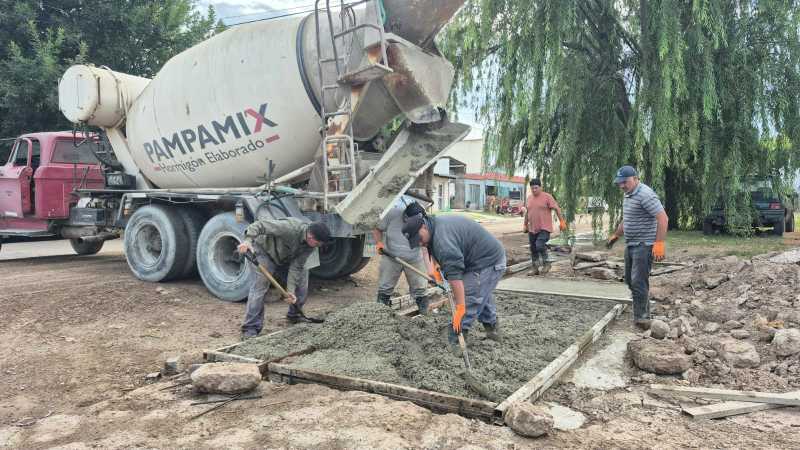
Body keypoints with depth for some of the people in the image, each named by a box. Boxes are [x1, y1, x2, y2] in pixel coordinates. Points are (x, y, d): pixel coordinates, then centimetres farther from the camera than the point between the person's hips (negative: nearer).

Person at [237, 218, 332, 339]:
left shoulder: (310, 245, -17)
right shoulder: (290, 228, -38)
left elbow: (296, 267, -16)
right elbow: (260, 225, -39)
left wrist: (290, 290, -23)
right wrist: (248, 240, -54)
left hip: (285, 259, 7)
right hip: (265, 250, -7)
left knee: (302, 278, 2)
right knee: (260, 286, -17)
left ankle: (294, 315, 21)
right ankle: (250, 329, -14)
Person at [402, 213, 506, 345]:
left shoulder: (442, 240, -29)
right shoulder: (437, 226, 4)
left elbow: (454, 275, -34)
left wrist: (460, 308, -34)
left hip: (488, 263, -11)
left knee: (469, 300, -11)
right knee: (482, 295, 24)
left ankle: (453, 341, -6)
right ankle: (492, 328, 39)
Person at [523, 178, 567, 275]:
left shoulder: (547, 197, -6)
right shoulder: (529, 198, 12)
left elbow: (557, 209, -8)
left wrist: (562, 222, -14)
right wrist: (525, 225, 22)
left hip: (544, 228, -6)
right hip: (532, 229, 6)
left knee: (540, 245, -20)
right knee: (533, 249, 9)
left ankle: (546, 263, 2)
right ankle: (534, 268, 20)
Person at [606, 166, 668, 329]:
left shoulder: (645, 194, -17)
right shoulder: (628, 196, 13)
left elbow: (663, 218, -23)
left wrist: (659, 243, -28)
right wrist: (615, 235, 28)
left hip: (644, 246, -10)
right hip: (630, 245, 10)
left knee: (638, 282, -11)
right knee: (630, 280, 14)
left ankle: (641, 317, -3)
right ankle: (643, 310, 25)